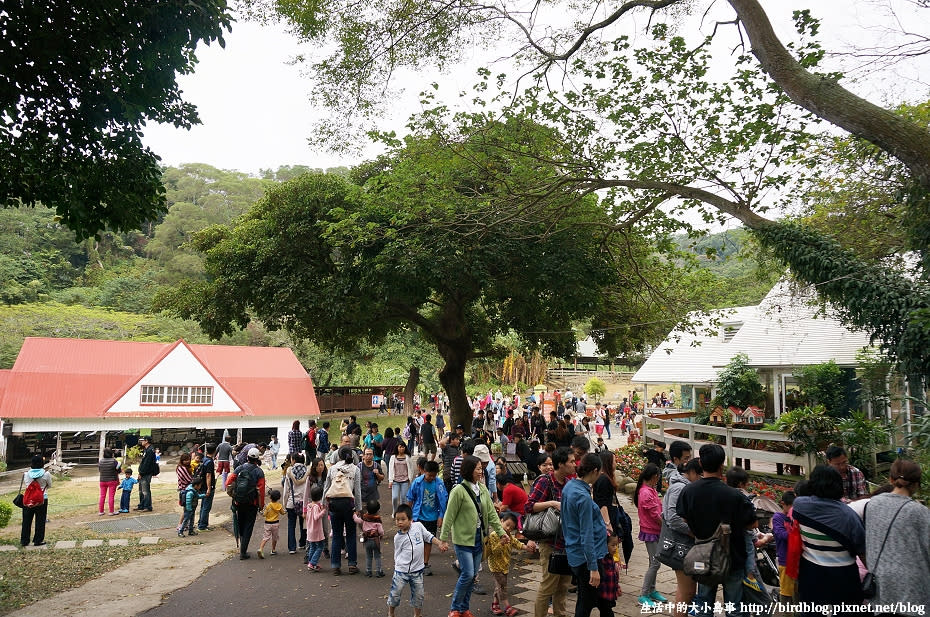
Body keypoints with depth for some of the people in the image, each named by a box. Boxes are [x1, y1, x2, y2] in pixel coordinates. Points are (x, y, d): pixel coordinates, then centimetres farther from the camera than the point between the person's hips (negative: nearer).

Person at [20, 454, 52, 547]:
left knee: (26, 520, 13)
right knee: (40, 520, 7)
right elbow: (49, 486, 4)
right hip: (42, 499, -2)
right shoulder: (46, 474, -11)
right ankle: (38, 540, 11)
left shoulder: (27, 473, -5)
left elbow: (25, 485, 8)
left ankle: (24, 540, 20)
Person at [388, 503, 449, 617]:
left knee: (418, 595, 10)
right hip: (401, 571, -1)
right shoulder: (398, 537, -6)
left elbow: (429, 537, 6)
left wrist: (440, 544, -3)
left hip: (417, 570, 1)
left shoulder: (418, 526, -6)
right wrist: (397, 566, -2)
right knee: (395, 594, 4)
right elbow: (397, 555, 2)